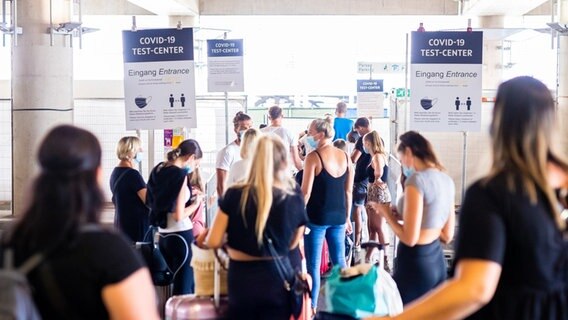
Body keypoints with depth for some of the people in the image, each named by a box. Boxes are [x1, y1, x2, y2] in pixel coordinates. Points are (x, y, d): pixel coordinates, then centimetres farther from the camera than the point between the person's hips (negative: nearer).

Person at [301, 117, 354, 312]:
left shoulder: (313, 157, -12)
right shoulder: (345, 156, 5)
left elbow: (306, 192, -14)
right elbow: (348, 190, 9)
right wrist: (347, 217, 17)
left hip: (317, 216, -6)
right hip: (338, 216, 6)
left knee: (313, 265, 3)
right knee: (339, 261, 15)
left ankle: (312, 308, 9)